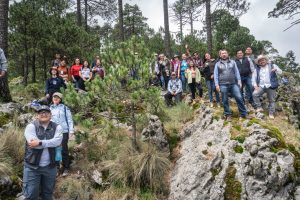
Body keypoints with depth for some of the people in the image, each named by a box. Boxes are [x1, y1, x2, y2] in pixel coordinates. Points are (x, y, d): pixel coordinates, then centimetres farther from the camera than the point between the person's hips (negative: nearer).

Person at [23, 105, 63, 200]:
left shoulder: (57, 127, 1)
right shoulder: (31, 126, -6)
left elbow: (57, 141, -18)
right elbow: (33, 143, -20)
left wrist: (40, 142, -24)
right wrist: (51, 142, -16)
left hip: (50, 166, 2)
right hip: (32, 166, -2)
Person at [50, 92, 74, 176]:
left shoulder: (65, 108, 0)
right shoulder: (50, 108, 12)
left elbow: (69, 119, -2)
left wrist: (71, 131, -7)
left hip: (63, 132, -4)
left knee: (64, 150, -2)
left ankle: (66, 168, 8)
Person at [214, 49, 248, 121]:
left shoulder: (232, 62, 11)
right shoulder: (217, 64, 7)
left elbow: (236, 72, 9)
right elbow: (215, 75, 3)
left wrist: (239, 81, 0)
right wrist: (217, 84, -5)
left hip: (233, 84, 1)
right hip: (223, 85, -1)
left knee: (239, 98, -3)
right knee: (225, 101, 4)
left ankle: (243, 114, 10)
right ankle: (228, 115, 18)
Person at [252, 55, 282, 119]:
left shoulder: (272, 66, 6)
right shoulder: (257, 69, 11)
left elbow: (280, 72, 0)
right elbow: (254, 77, 11)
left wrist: (276, 69, -24)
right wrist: (255, 85, -4)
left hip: (271, 86, -1)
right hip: (261, 86, 1)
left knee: (271, 100, 4)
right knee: (255, 94, -25)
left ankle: (271, 113, 17)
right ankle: (259, 107, -13)